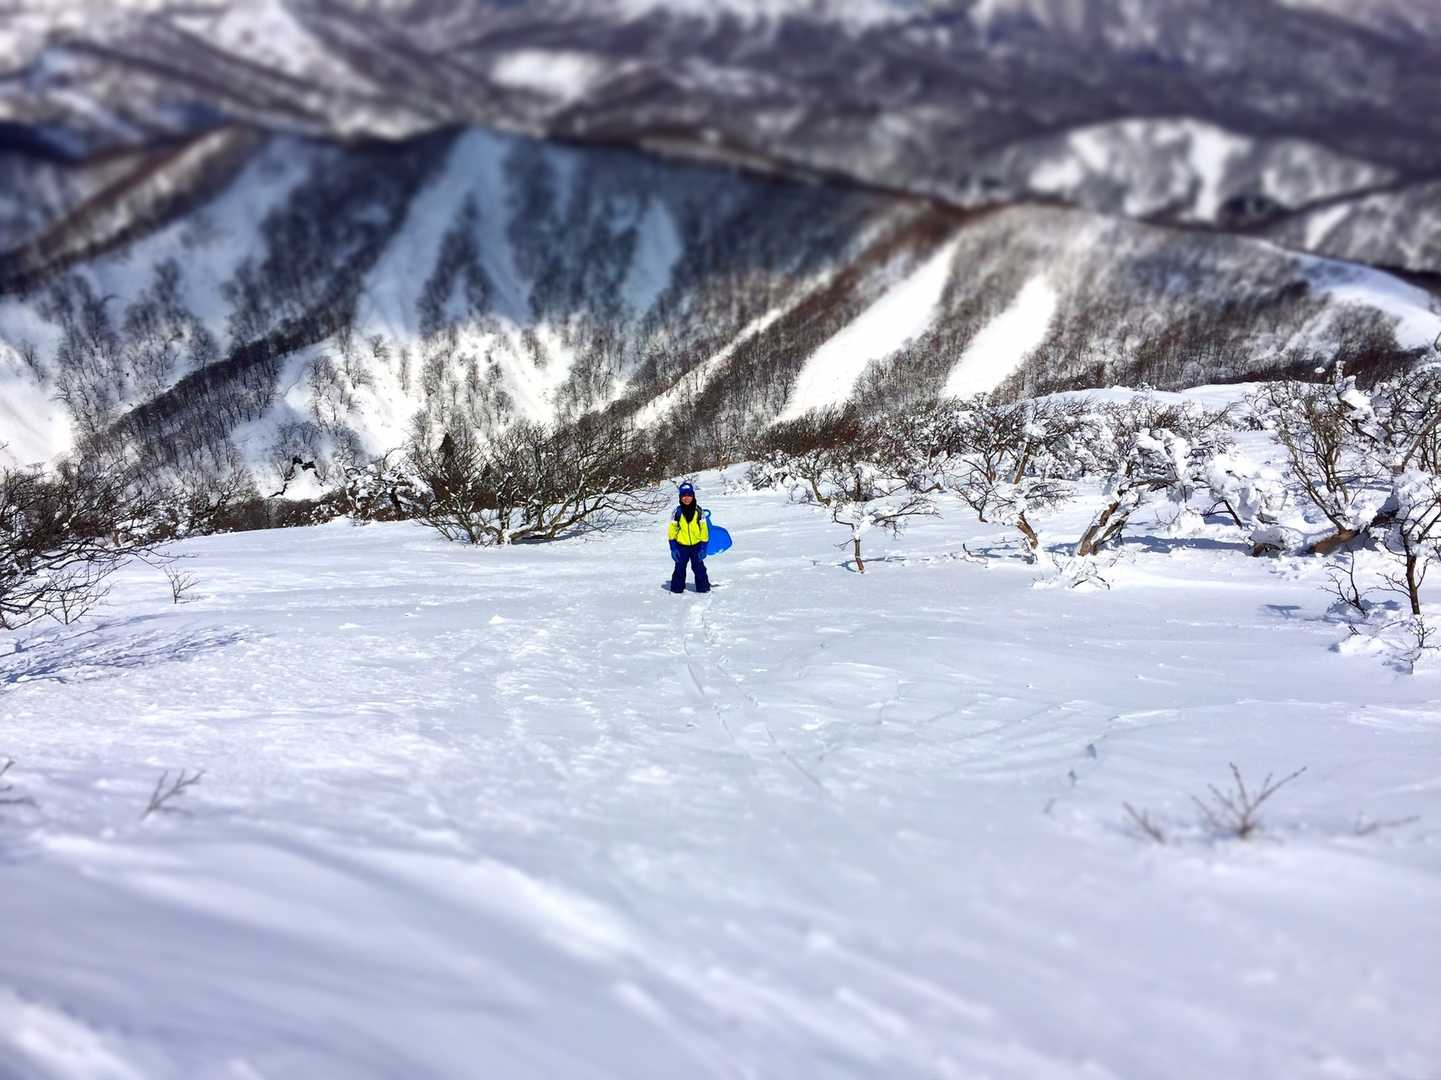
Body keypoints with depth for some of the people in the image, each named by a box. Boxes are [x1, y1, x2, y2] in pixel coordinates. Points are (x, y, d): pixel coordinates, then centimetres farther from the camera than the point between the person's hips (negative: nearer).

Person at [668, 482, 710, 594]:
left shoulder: (698, 511, -2)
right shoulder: (677, 512, -3)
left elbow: (704, 530, 1)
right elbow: (672, 531, 0)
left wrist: (703, 547, -3)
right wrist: (673, 548, -6)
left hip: (696, 545, 0)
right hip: (681, 545, 0)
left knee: (699, 568, 2)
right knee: (680, 568, 7)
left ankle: (703, 587, 12)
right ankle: (677, 588, 17)